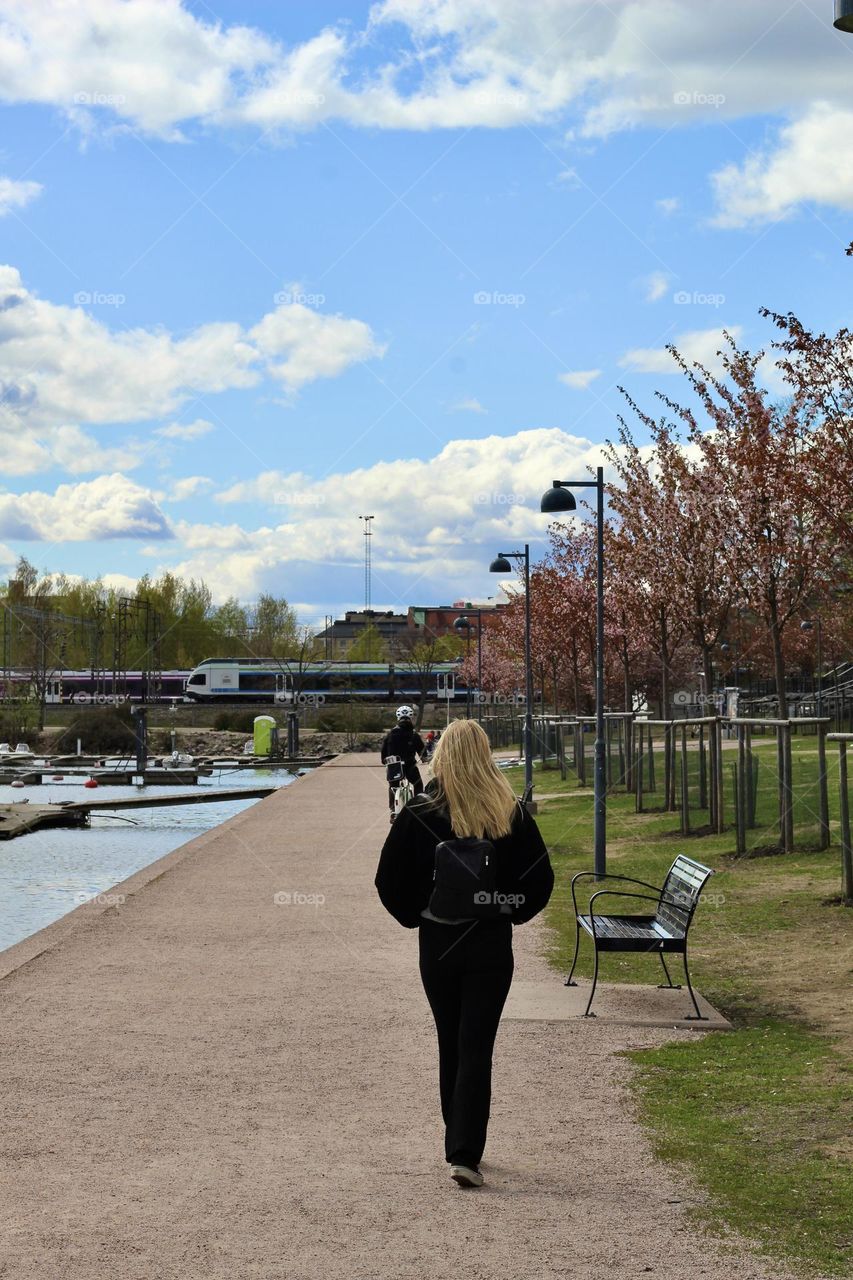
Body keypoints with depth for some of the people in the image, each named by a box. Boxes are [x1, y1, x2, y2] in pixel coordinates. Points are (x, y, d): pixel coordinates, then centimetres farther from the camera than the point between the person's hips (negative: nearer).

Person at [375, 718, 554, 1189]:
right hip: (492, 944, -1)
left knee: (450, 1046, 15)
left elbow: (388, 880, -4)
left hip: (436, 944, 1)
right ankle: (465, 1155, -9)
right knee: (477, 1049, 0)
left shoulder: (418, 813, -7)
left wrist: (415, 917, 10)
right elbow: (541, 878, -1)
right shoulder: (512, 814, -5)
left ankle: (458, 1145, 26)